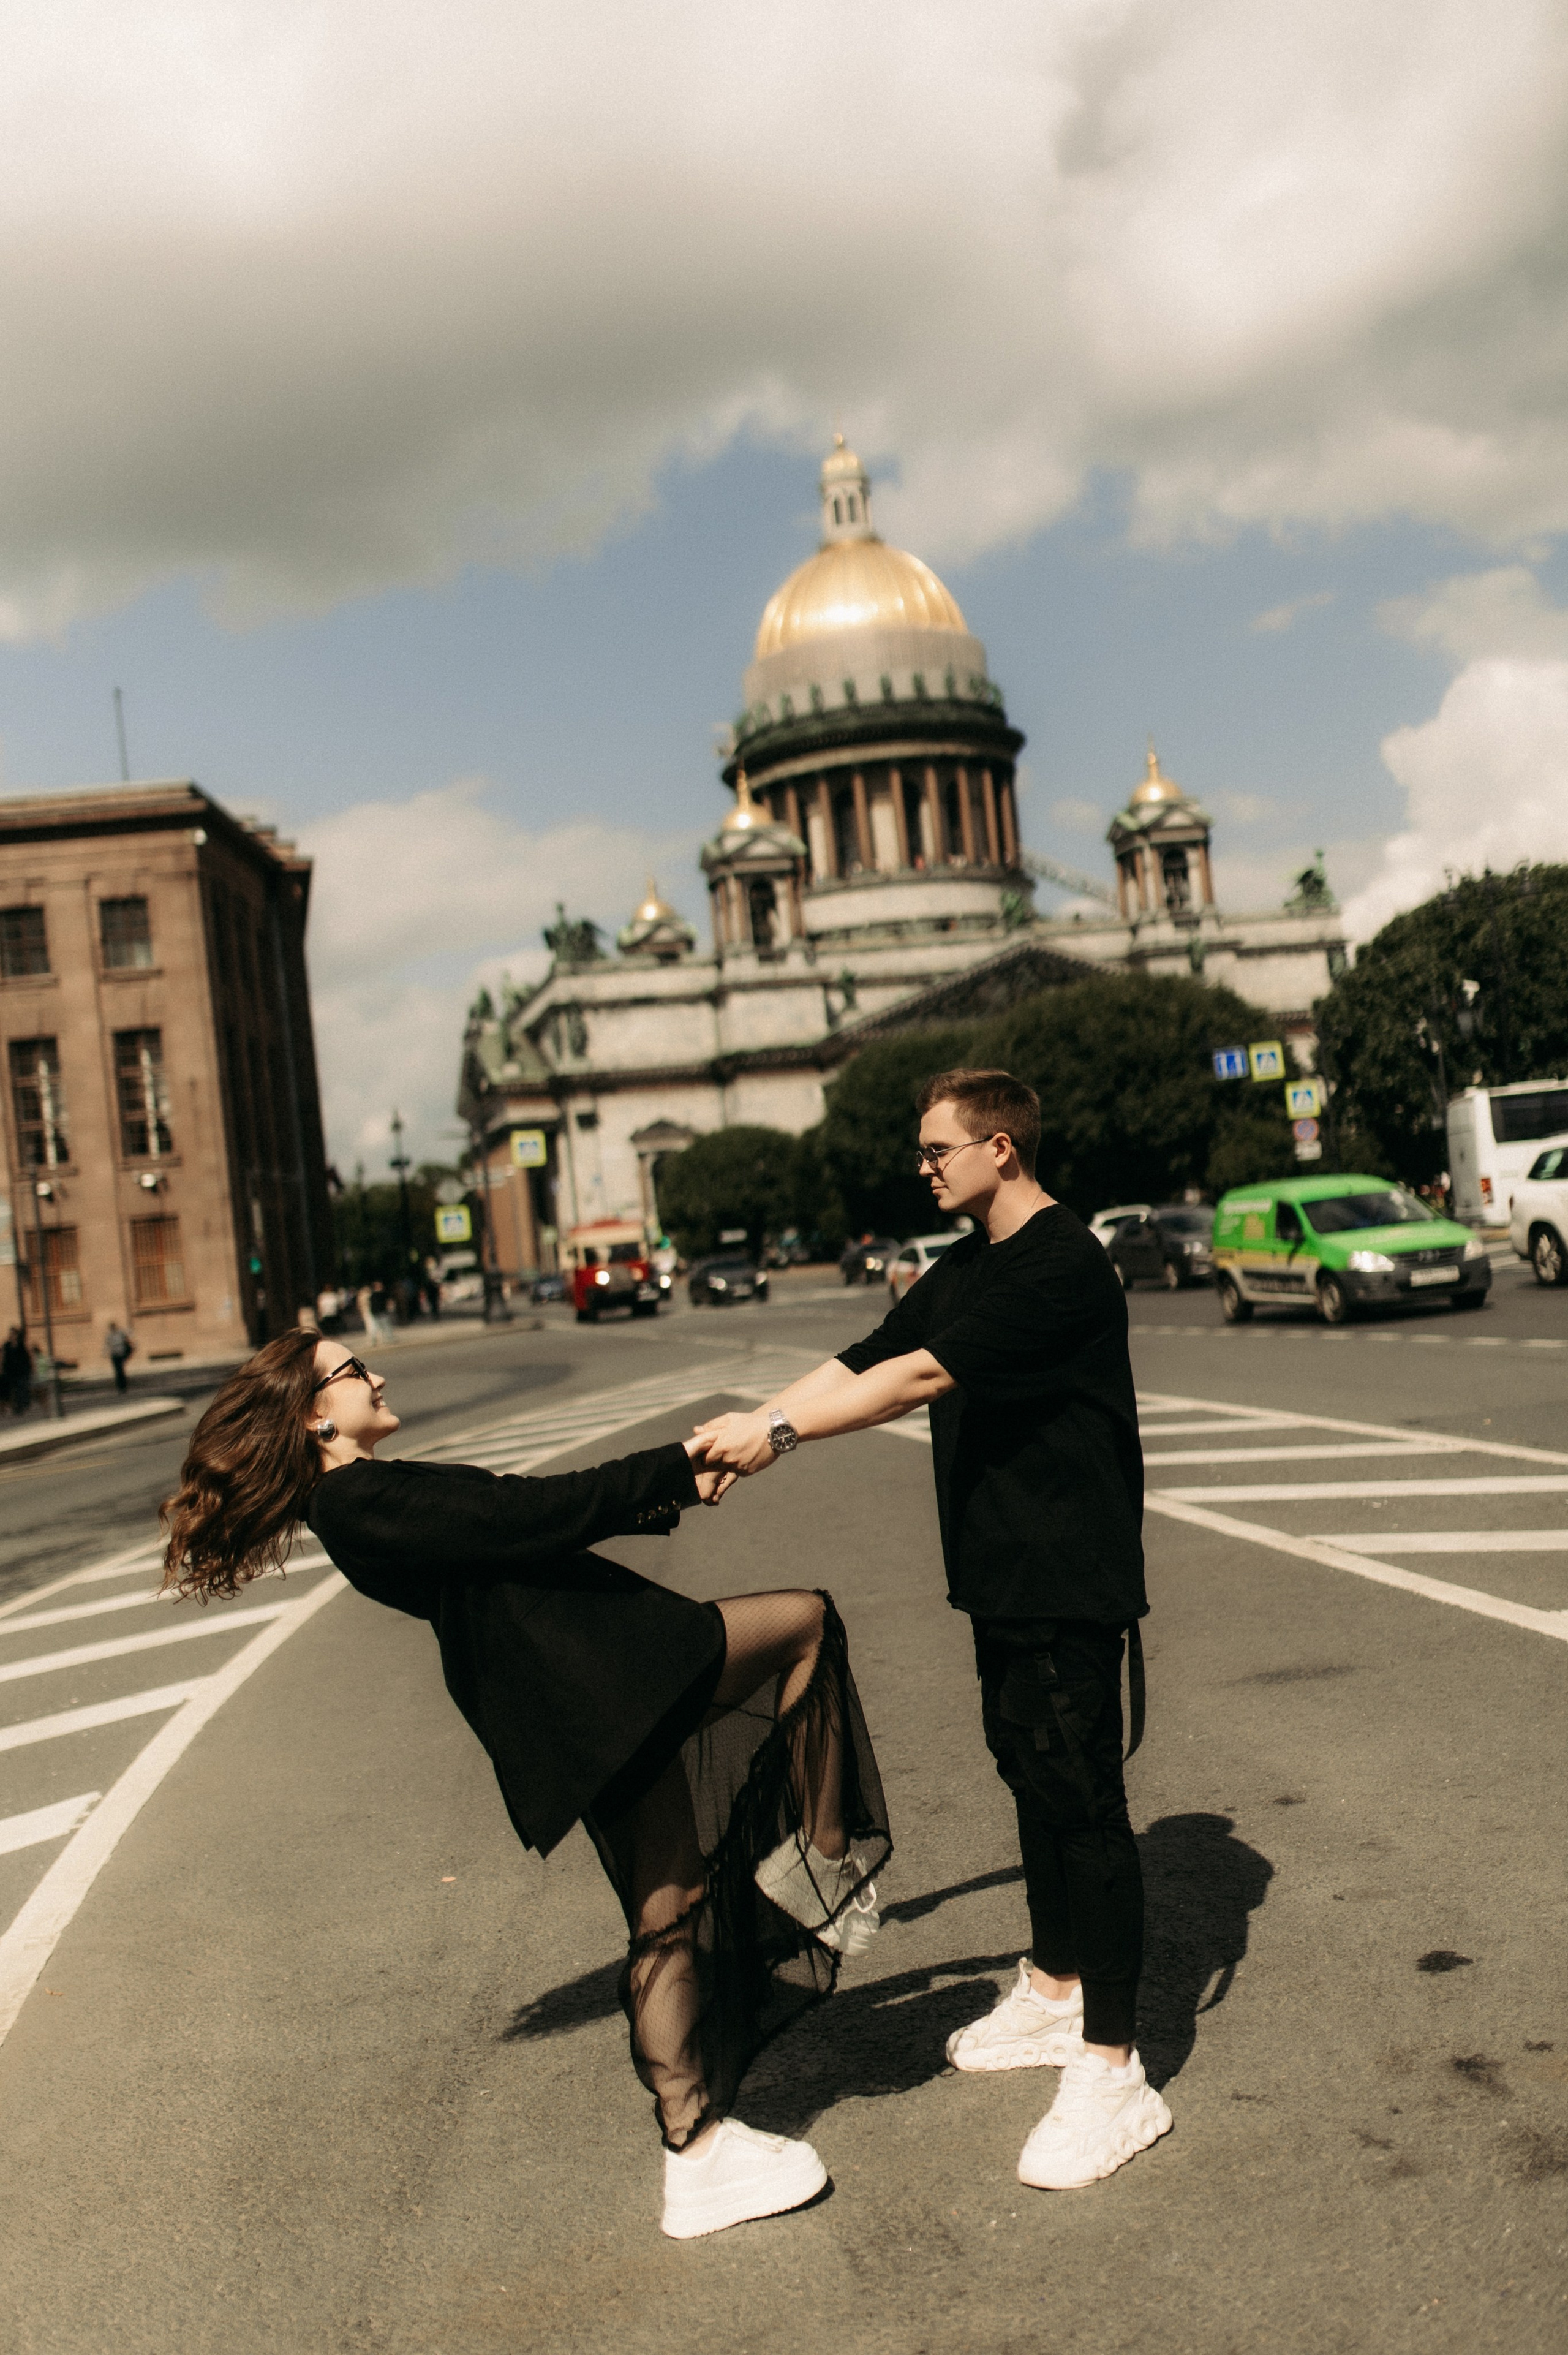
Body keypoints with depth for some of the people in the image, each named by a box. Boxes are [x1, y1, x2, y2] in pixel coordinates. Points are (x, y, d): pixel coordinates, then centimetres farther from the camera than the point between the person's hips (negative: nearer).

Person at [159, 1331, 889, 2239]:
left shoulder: (375, 1498, 19)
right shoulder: (362, 1501, -13)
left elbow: (522, 1518, 20)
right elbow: (532, 1516, -15)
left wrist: (666, 1495, 15)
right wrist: (672, 1467, -6)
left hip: (603, 1694, 10)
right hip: (605, 1684, -10)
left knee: (670, 1908, 15)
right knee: (805, 1620, 1)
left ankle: (698, 2146, 24)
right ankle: (827, 1860, 10)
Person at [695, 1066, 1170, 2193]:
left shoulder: (1062, 1264, -19)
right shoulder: (964, 1270, 13)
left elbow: (921, 1377, -26)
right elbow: (864, 1360, 11)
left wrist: (780, 1430, -24)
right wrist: (744, 1429, 2)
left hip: (1072, 1579, -9)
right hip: (1001, 1575, 9)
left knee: (1083, 1800, -6)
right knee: (1031, 1776, 18)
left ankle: (1115, 2071, 2)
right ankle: (1054, 1991, 35)